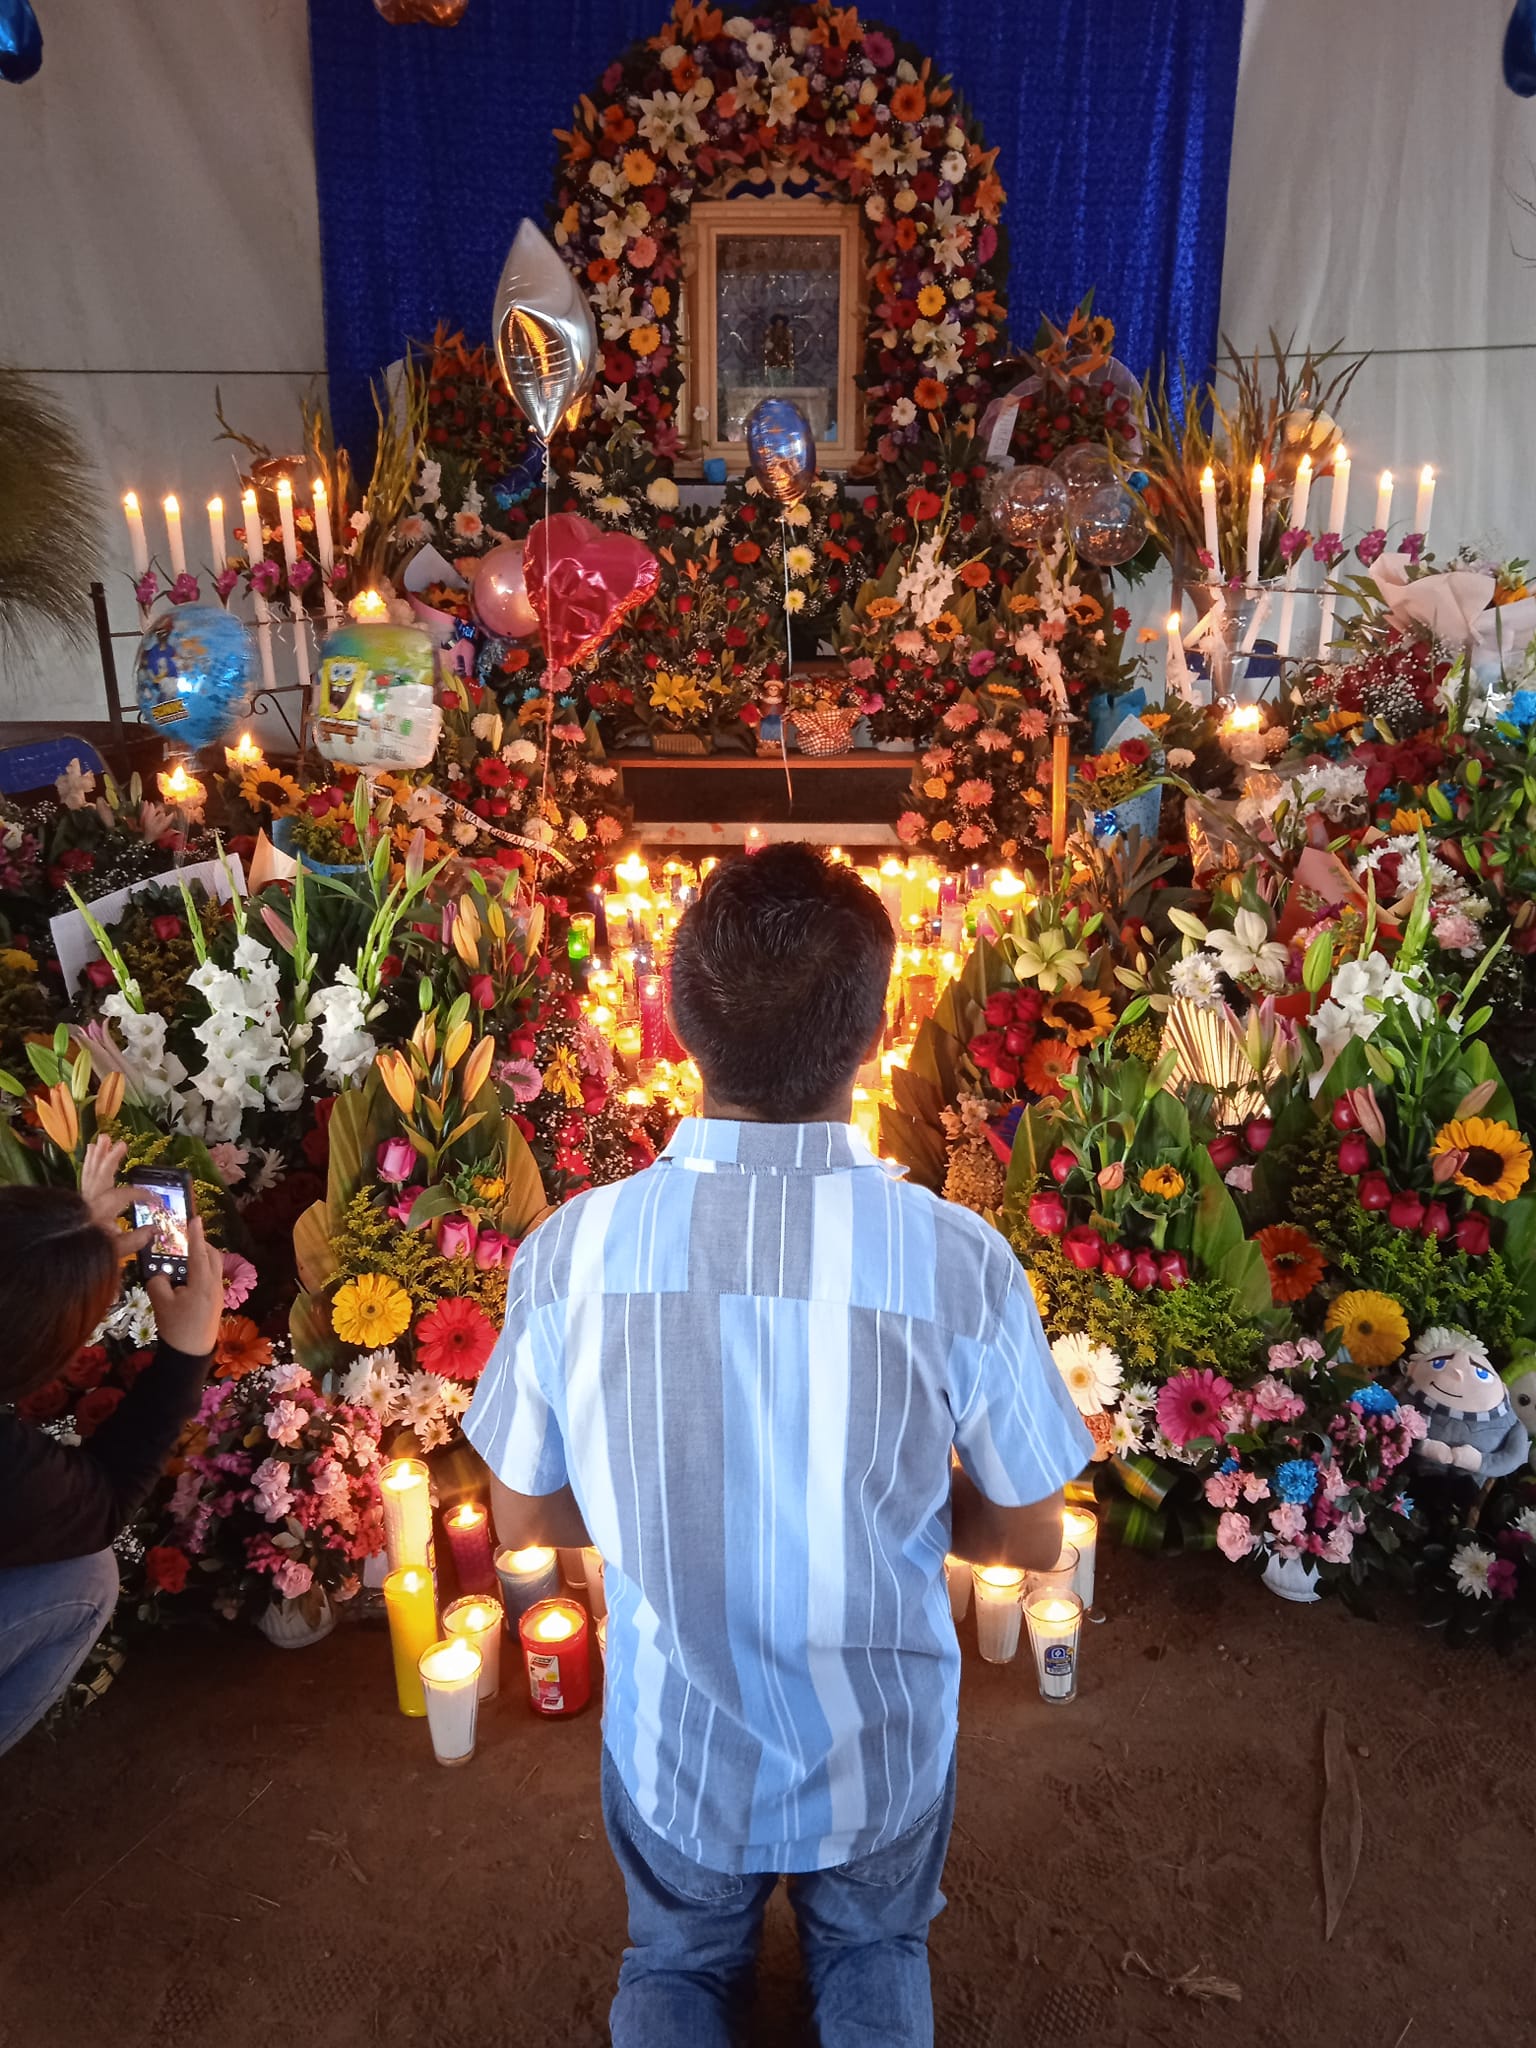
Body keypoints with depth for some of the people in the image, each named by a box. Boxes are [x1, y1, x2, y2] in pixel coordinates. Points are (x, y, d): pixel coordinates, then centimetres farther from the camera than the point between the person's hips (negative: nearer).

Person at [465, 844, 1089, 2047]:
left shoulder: (571, 1252, -23)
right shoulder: (960, 1261, -27)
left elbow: (524, 1522, -7)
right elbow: (1028, 1539, -11)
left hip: (675, 1745, 1)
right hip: (881, 1747, 0)